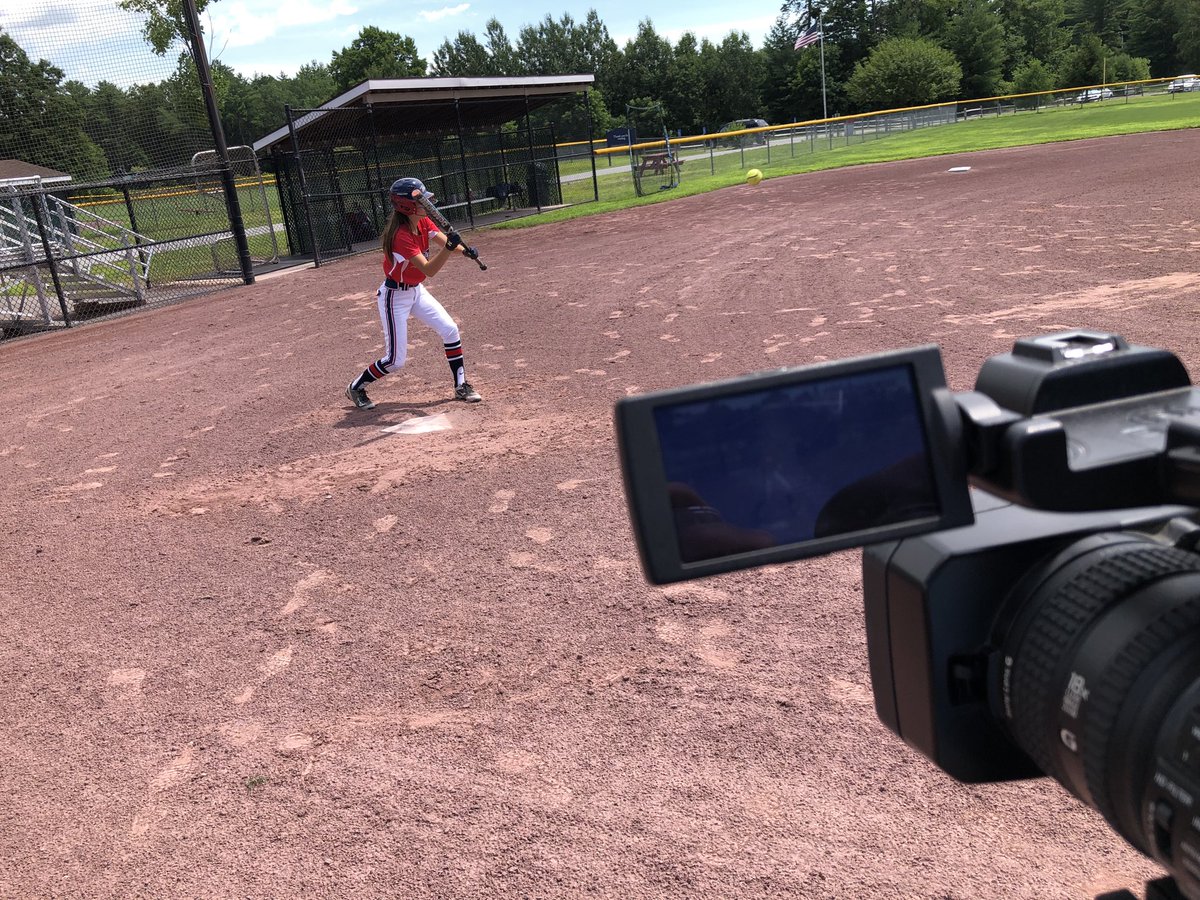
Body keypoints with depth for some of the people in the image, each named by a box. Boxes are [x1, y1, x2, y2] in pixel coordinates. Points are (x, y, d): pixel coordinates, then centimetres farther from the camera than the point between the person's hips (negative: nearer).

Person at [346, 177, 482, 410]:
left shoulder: (423, 223, -3)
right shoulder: (401, 235, -29)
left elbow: (444, 241, -13)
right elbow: (429, 270, -34)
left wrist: (464, 249, -35)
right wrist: (449, 247, -48)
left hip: (416, 291, 8)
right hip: (395, 296, -8)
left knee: (450, 330, -1)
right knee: (395, 359, -4)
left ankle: (461, 386, 11)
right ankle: (356, 388, 19)